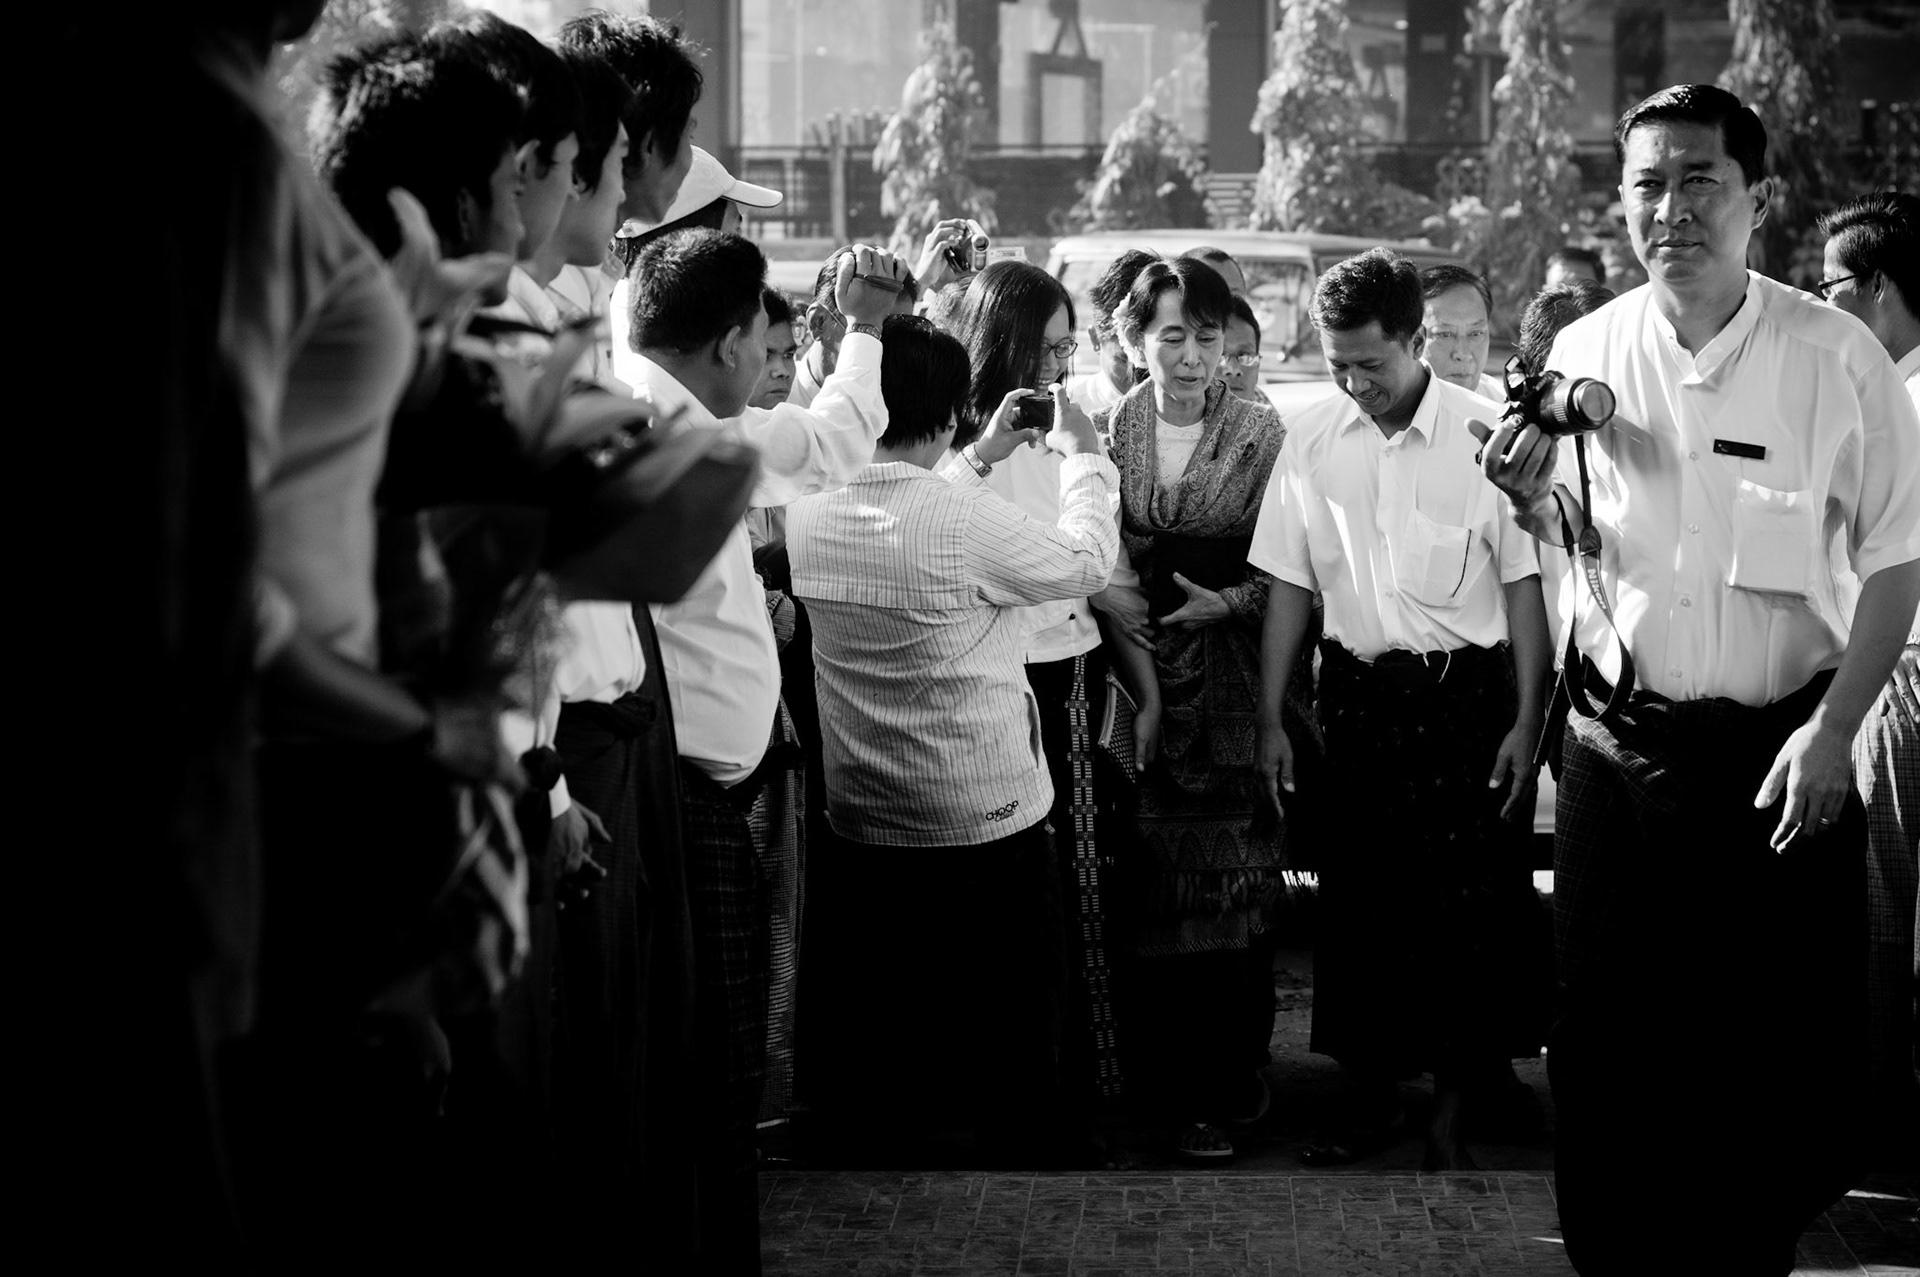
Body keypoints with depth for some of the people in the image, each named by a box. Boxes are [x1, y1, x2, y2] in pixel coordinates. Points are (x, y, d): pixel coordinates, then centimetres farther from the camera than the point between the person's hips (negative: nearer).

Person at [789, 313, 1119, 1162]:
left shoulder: (807, 512, -5)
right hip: (984, 821, -5)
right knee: (1010, 1026, 12)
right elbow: (1086, 564, -7)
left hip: (861, 821, 5)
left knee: (879, 1028, 17)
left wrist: (982, 457, 18)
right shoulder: (968, 519, -23)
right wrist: (1083, 457, 7)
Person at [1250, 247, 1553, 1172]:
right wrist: (1270, 720, 7)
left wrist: (1527, 721, -7)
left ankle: (1451, 1114, 13)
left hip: (1467, 693, -3)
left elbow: (1525, 583, -5)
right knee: (1357, 899, 9)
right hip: (1357, 695, 3)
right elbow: (1290, 587, 8)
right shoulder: (1312, 441, 3)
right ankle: (1372, 1097, 23)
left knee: (1467, 905, 1)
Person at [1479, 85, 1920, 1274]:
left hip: (1777, 749, -2)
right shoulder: (1587, 352, 0)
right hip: (1617, 740, 3)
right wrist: (1531, 499, -9)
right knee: (1606, 1040, 9)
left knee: (1782, 1048, 6)